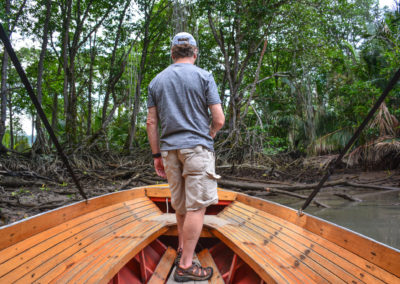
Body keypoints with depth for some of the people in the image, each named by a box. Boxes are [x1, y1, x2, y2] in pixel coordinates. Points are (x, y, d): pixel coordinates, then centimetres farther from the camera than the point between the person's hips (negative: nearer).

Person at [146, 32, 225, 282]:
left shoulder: (157, 81, 11)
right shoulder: (204, 76, -1)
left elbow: (151, 123, 8)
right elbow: (219, 119, -5)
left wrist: (157, 155, 13)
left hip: (169, 149, 5)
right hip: (197, 148, -5)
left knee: (180, 204, 17)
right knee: (197, 205, -2)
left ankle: (183, 249, 30)